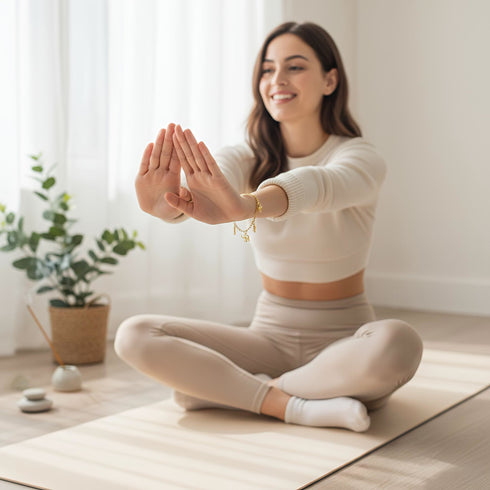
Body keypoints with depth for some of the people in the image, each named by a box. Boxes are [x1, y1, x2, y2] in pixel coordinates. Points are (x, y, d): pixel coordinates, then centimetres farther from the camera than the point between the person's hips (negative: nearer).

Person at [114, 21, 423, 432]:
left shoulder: (360, 158, -10)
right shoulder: (249, 157, 1)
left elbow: (317, 187, -35)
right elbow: (218, 175, -24)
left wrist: (244, 206, -57)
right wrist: (169, 203, -49)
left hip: (343, 341, -2)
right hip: (269, 334, 3)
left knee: (398, 344, -38)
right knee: (134, 336, -16)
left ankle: (218, 387, -21)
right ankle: (293, 405, -23)